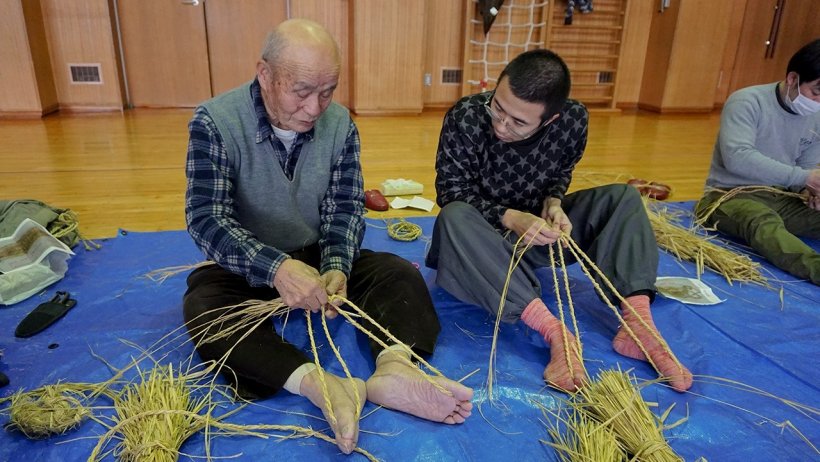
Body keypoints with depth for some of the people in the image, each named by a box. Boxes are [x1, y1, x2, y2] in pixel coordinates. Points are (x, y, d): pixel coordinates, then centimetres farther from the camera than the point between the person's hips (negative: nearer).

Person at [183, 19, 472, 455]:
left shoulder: (340, 123, -7)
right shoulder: (214, 123, -17)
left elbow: (346, 206, -7)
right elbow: (205, 219, -24)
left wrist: (336, 267, -27)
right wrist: (277, 267, -41)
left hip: (317, 257, 3)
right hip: (245, 268, -2)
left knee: (400, 274, -16)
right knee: (203, 308, -33)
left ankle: (394, 369, -41)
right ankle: (322, 385, -47)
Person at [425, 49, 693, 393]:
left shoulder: (573, 118, -14)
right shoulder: (465, 118, -24)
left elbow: (561, 173, 4)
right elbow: (452, 191, -19)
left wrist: (553, 203, -19)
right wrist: (509, 218, -33)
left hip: (539, 229, 3)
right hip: (487, 235, -3)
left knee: (623, 197, -11)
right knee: (453, 219, -37)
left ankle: (637, 321, -25)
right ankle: (554, 332, -43)